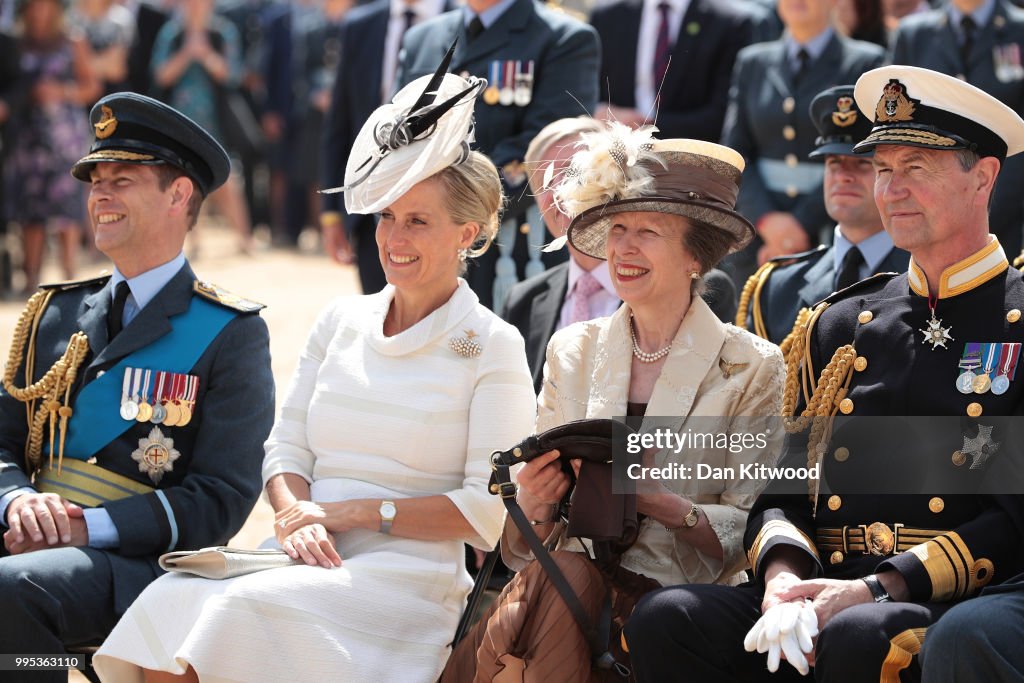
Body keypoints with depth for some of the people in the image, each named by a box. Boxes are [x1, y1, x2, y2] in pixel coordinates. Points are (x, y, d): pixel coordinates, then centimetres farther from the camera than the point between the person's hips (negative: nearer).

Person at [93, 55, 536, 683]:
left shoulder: (493, 346, 2)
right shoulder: (341, 322, 18)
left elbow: (491, 511, -4)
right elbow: (286, 450, 15)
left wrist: (356, 513, -8)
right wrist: (297, 519, -7)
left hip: (409, 578, -4)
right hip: (312, 562, 4)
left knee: (241, 609, -33)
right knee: (172, 598, -28)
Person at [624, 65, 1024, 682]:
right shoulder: (842, 324, 20)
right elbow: (787, 490, 18)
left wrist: (877, 589, -17)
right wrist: (782, 573, -6)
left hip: (968, 604, -5)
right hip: (826, 586, 5)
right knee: (666, 620, -22)